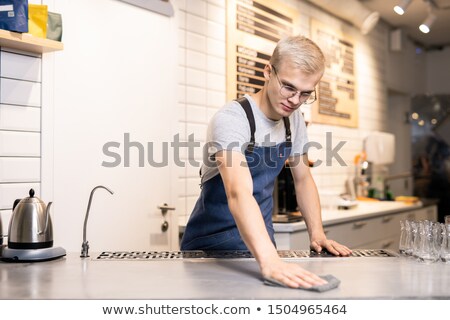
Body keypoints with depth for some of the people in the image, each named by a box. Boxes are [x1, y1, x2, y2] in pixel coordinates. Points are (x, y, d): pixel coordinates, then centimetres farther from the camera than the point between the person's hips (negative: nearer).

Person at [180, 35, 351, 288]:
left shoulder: (294, 119, -1)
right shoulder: (231, 120, -22)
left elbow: (303, 179, 9)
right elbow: (239, 194, -35)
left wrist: (317, 233, -2)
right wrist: (270, 261, -46)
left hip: (260, 244, 4)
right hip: (212, 246, -4)